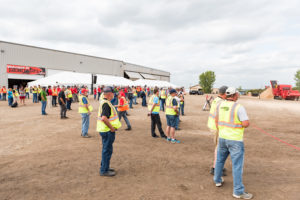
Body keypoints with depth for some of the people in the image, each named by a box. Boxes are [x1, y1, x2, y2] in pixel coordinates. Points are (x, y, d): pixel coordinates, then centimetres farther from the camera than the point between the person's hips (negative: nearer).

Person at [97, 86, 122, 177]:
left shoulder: (104, 102, 12)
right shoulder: (106, 103, -21)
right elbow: (104, 118, -31)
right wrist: (111, 127, -20)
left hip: (105, 130, 10)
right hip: (107, 131, -10)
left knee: (106, 149, 20)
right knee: (107, 150, 0)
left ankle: (105, 167, 33)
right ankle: (104, 171, 11)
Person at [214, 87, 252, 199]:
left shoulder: (220, 105, 1)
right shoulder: (239, 107, -18)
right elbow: (246, 124, -22)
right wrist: (243, 123, 2)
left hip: (223, 138, 6)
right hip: (235, 140, -6)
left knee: (220, 159, 22)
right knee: (237, 165, 1)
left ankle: (218, 180, 36)